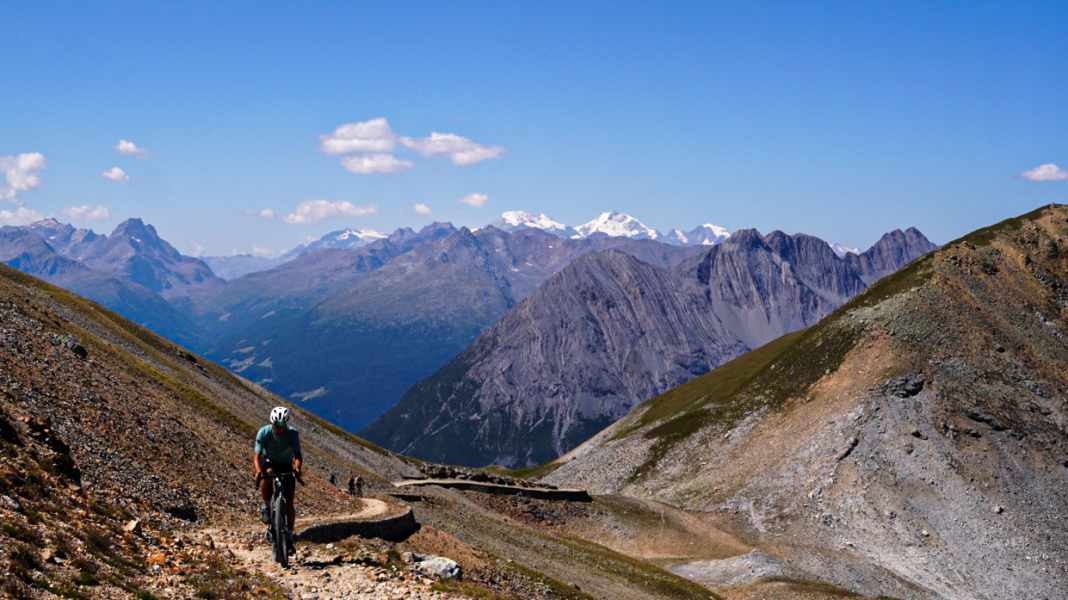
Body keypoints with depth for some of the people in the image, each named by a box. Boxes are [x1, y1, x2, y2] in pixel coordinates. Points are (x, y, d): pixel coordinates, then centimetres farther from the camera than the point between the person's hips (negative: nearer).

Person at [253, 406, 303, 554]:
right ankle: (266, 506, -15)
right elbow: (257, 456, -30)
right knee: (267, 474, -37)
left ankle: (289, 535, 5)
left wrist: (297, 468, -56)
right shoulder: (263, 432, -26)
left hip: (286, 466, 0)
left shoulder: (292, 434, -26)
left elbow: (298, 455, -35)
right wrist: (258, 471, -49)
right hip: (269, 462, 0)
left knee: (289, 503, -9)